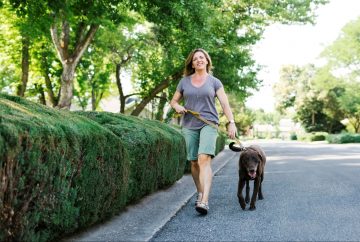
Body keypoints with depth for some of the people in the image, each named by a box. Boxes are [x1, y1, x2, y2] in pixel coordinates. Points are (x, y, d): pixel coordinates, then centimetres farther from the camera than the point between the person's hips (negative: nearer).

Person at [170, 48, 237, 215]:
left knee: (204, 159, -20)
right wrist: (177, 107, -5)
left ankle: (204, 201, -28)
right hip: (189, 126, 3)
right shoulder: (184, 81, 10)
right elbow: (173, 101, 19)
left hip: (209, 124, -3)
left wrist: (231, 122, -16)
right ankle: (200, 194, 25)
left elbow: (225, 104, -3)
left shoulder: (214, 82, 4)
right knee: (194, 162, 6)